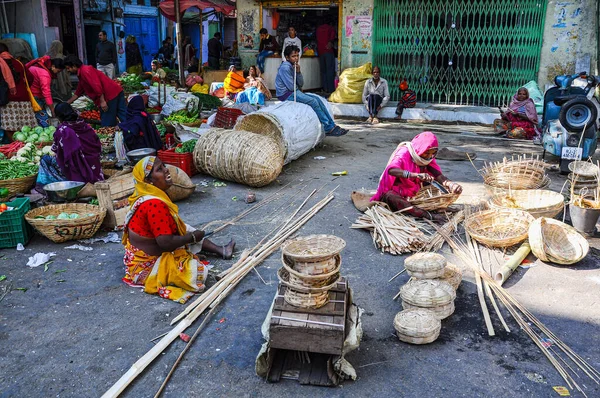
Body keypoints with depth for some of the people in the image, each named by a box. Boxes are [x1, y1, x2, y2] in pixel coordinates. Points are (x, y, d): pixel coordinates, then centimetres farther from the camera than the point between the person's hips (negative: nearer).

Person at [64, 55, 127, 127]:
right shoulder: (81, 74, 26)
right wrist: (66, 103, 37)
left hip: (110, 95, -10)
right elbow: (78, 93, 34)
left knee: (106, 125, -3)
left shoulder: (85, 70, -8)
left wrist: (102, 101, -23)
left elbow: (97, 86, -21)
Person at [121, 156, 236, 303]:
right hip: (148, 263, -11)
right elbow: (166, 243, -31)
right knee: (198, 273, -20)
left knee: (188, 230, 18)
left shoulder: (145, 195, 0)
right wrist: (193, 237, -15)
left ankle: (221, 250, 19)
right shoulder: (155, 204, -32)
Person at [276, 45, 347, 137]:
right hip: (286, 94, -9)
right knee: (312, 101, -20)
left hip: (295, 92, 10)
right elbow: (291, 87, -20)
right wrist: (298, 88, 2)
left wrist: (298, 72, -9)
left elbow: (301, 84, 8)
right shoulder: (285, 67, -16)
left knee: (317, 99, -2)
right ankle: (328, 128, -13)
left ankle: (332, 125, -4)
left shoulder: (294, 66, 13)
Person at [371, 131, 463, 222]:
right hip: (395, 192, -7)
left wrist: (451, 184, -39)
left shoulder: (428, 157, -2)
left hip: (413, 193, 7)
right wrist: (416, 175, -54)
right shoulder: (404, 153, -20)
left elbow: (438, 175, -16)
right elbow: (391, 170, -40)